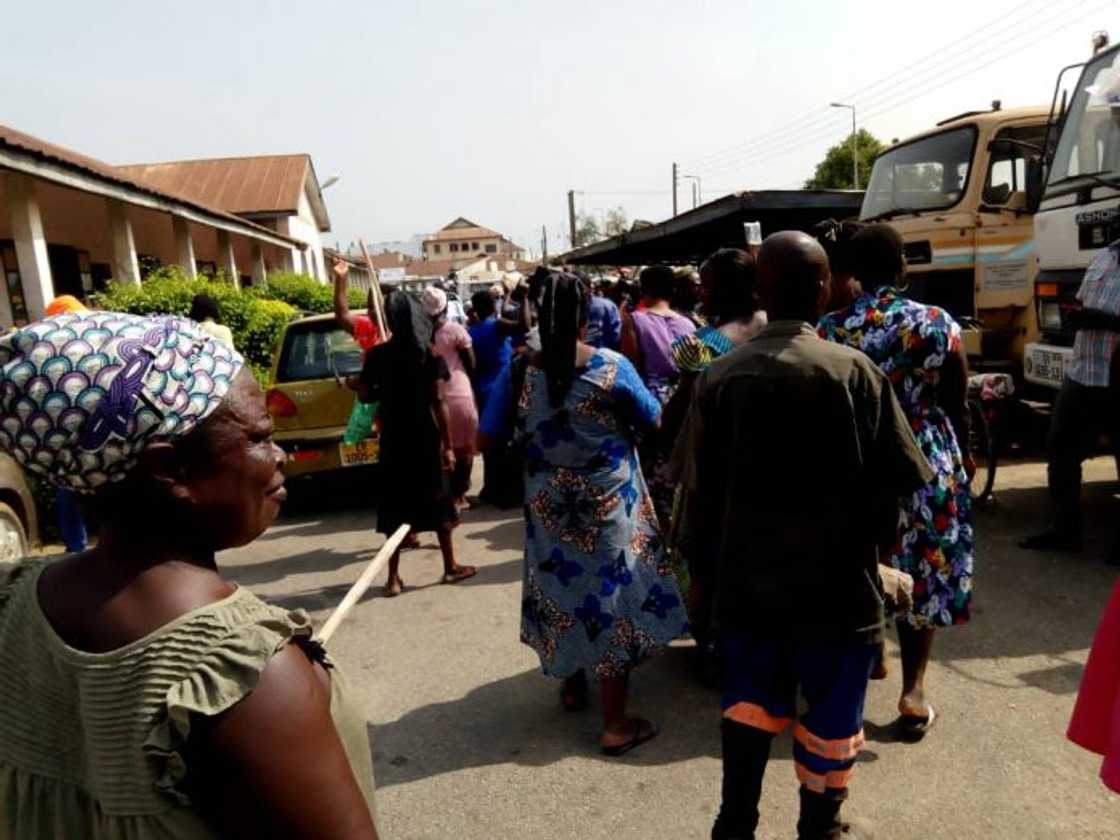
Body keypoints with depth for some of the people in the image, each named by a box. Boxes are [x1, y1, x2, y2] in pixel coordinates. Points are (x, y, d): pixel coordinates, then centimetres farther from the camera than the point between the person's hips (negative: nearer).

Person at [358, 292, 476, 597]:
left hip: (393, 440, 2)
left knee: (396, 506, 9)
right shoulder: (429, 354, -8)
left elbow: (364, 395, 2)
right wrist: (448, 445, -8)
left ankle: (394, 577, 9)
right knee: (438, 501, 11)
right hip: (425, 438, -2)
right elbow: (438, 402, -11)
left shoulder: (377, 355, -1)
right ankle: (451, 567, 21)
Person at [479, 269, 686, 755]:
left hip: (549, 503, 3)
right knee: (612, 592, 4)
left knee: (562, 587, 20)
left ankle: (573, 683, 39)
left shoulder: (520, 372, -9)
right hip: (609, 500, -3)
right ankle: (615, 723, 11)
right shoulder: (612, 367, -15)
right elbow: (652, 420, -2)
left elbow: (488, 435, -1)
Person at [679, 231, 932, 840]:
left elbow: (702, 489, -2)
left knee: (750, 700, 20)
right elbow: (895, 478, -10)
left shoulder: (719, 375, -6)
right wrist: (865, 539, 7)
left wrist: (708, 568, 10)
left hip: (745, 575, 3)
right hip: (833, 577, -2)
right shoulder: (852, 370, -13)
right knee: (830, 708, 16)